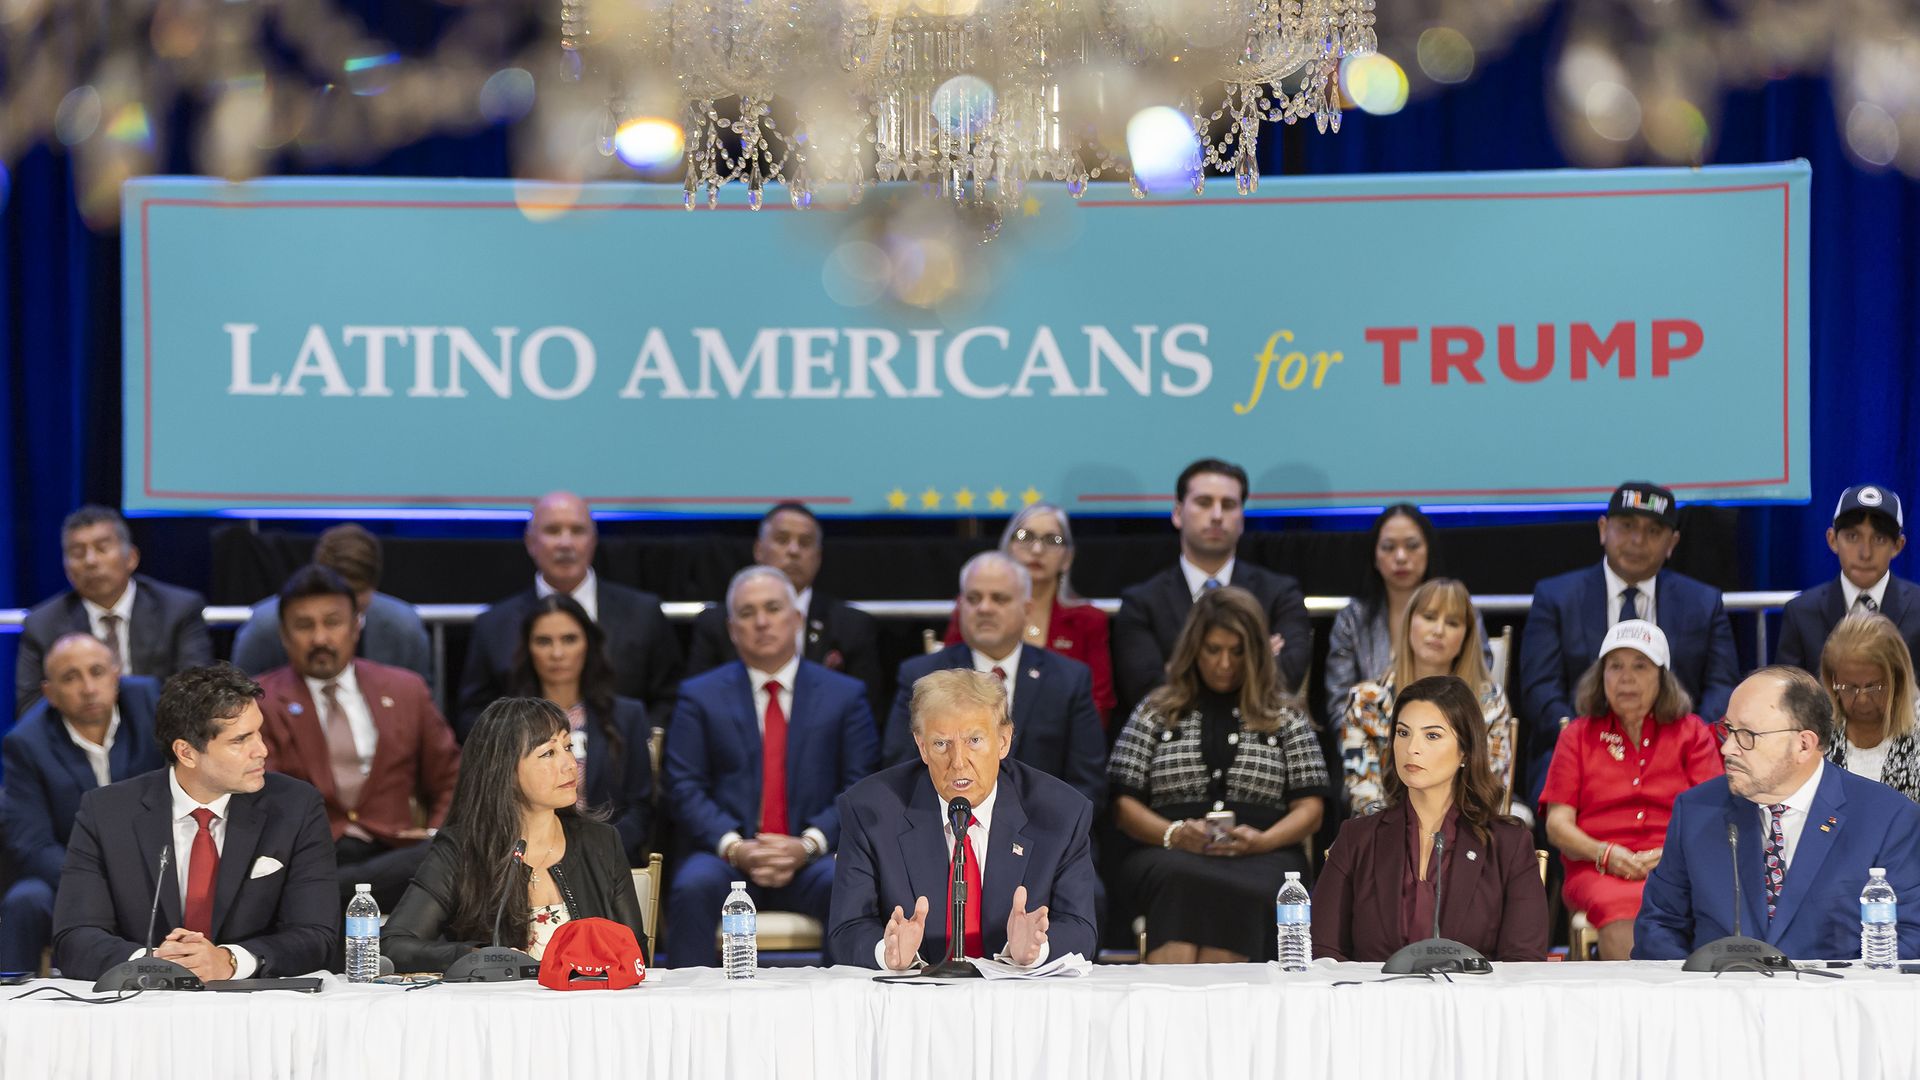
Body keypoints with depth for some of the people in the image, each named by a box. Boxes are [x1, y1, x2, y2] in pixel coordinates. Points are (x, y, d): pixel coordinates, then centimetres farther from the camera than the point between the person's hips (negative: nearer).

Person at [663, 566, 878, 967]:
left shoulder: (844, 694, 14)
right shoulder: (700, 696, 13)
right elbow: (684, 788, 4)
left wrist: (808, 845, -12)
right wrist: (734, 847, -14)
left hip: (810, 860, 0)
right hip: (726, 856, 0)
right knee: (693, 889, -34)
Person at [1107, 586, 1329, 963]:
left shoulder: (1284, 716, 20)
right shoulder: (1157, 712, 20)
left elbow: (1310, 809, 13)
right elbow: (1125, 806, 13)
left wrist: (1262, 840, -8)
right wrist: (1174, 834, -8)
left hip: (1262, 860, 0)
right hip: (1169, 855, 0)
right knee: (1181, 882, -39)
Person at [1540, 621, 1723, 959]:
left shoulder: (1692, 733, 19)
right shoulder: (1577, 736, 20)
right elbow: (1557, 824, 11)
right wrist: (1605, 854, -8)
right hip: (1596, 871, 0)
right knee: (1617, 908, -37)